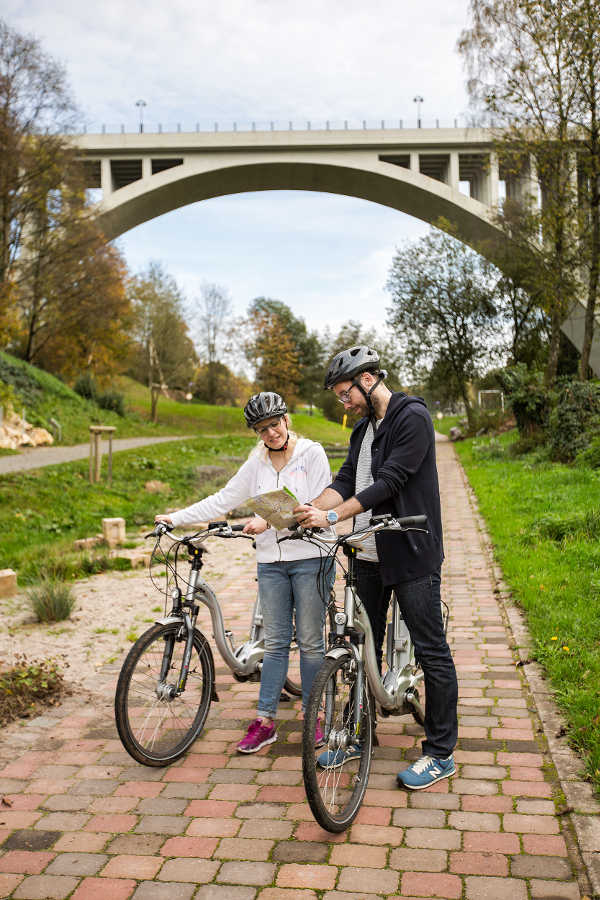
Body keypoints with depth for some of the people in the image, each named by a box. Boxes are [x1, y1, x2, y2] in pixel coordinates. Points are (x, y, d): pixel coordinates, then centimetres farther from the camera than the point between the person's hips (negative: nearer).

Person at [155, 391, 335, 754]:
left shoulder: (312, 453, -3)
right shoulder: (257, 464, 10)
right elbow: (222, 500, 11)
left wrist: (271, 521, -18)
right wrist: (175, 518, 5)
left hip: (310, 559, -4)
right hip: (271, 562, 4)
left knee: (311, 642, 4)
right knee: (275, 643, 7)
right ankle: (266, 722, 13)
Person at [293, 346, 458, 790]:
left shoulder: (412, 417, -13)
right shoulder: (363, 429, 14)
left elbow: (389, 482, -21)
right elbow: (345, 482, 7)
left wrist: (331, 516, -22)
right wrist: (306, 509, -10)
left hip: (411, 553, -9)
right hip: (370, 556, 9)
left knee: (431, 650, 1)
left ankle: (441, 752, 13)